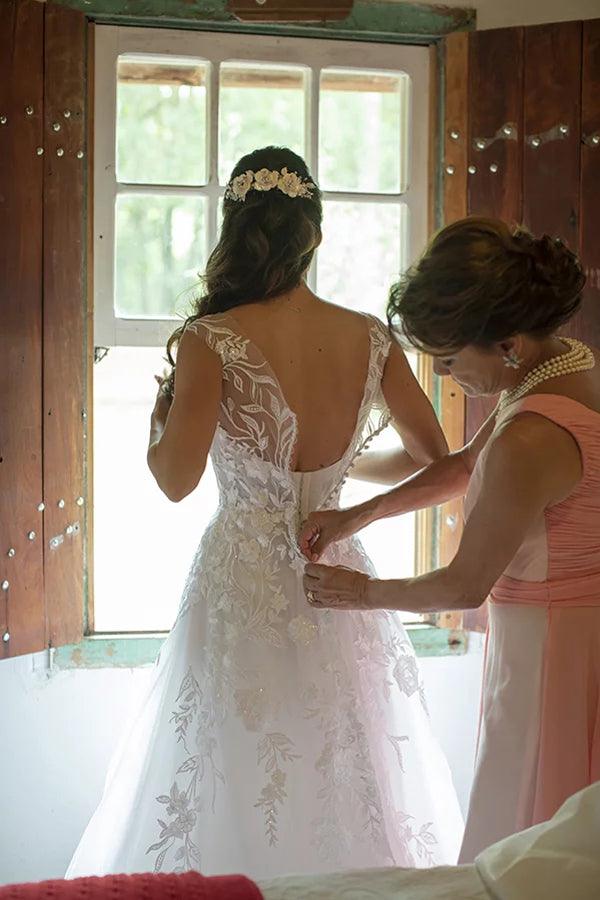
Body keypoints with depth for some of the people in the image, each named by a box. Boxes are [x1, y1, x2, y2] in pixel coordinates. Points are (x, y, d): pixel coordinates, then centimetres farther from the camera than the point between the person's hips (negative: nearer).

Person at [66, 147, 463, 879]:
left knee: (239, 783, 10)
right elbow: (433, 458, 5)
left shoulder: (212, 340, -14)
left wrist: (158, 413, 2)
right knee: (351, 776, 17)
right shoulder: (370, 339, -2)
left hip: (244, 581, -3)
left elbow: (175, 479, -18)